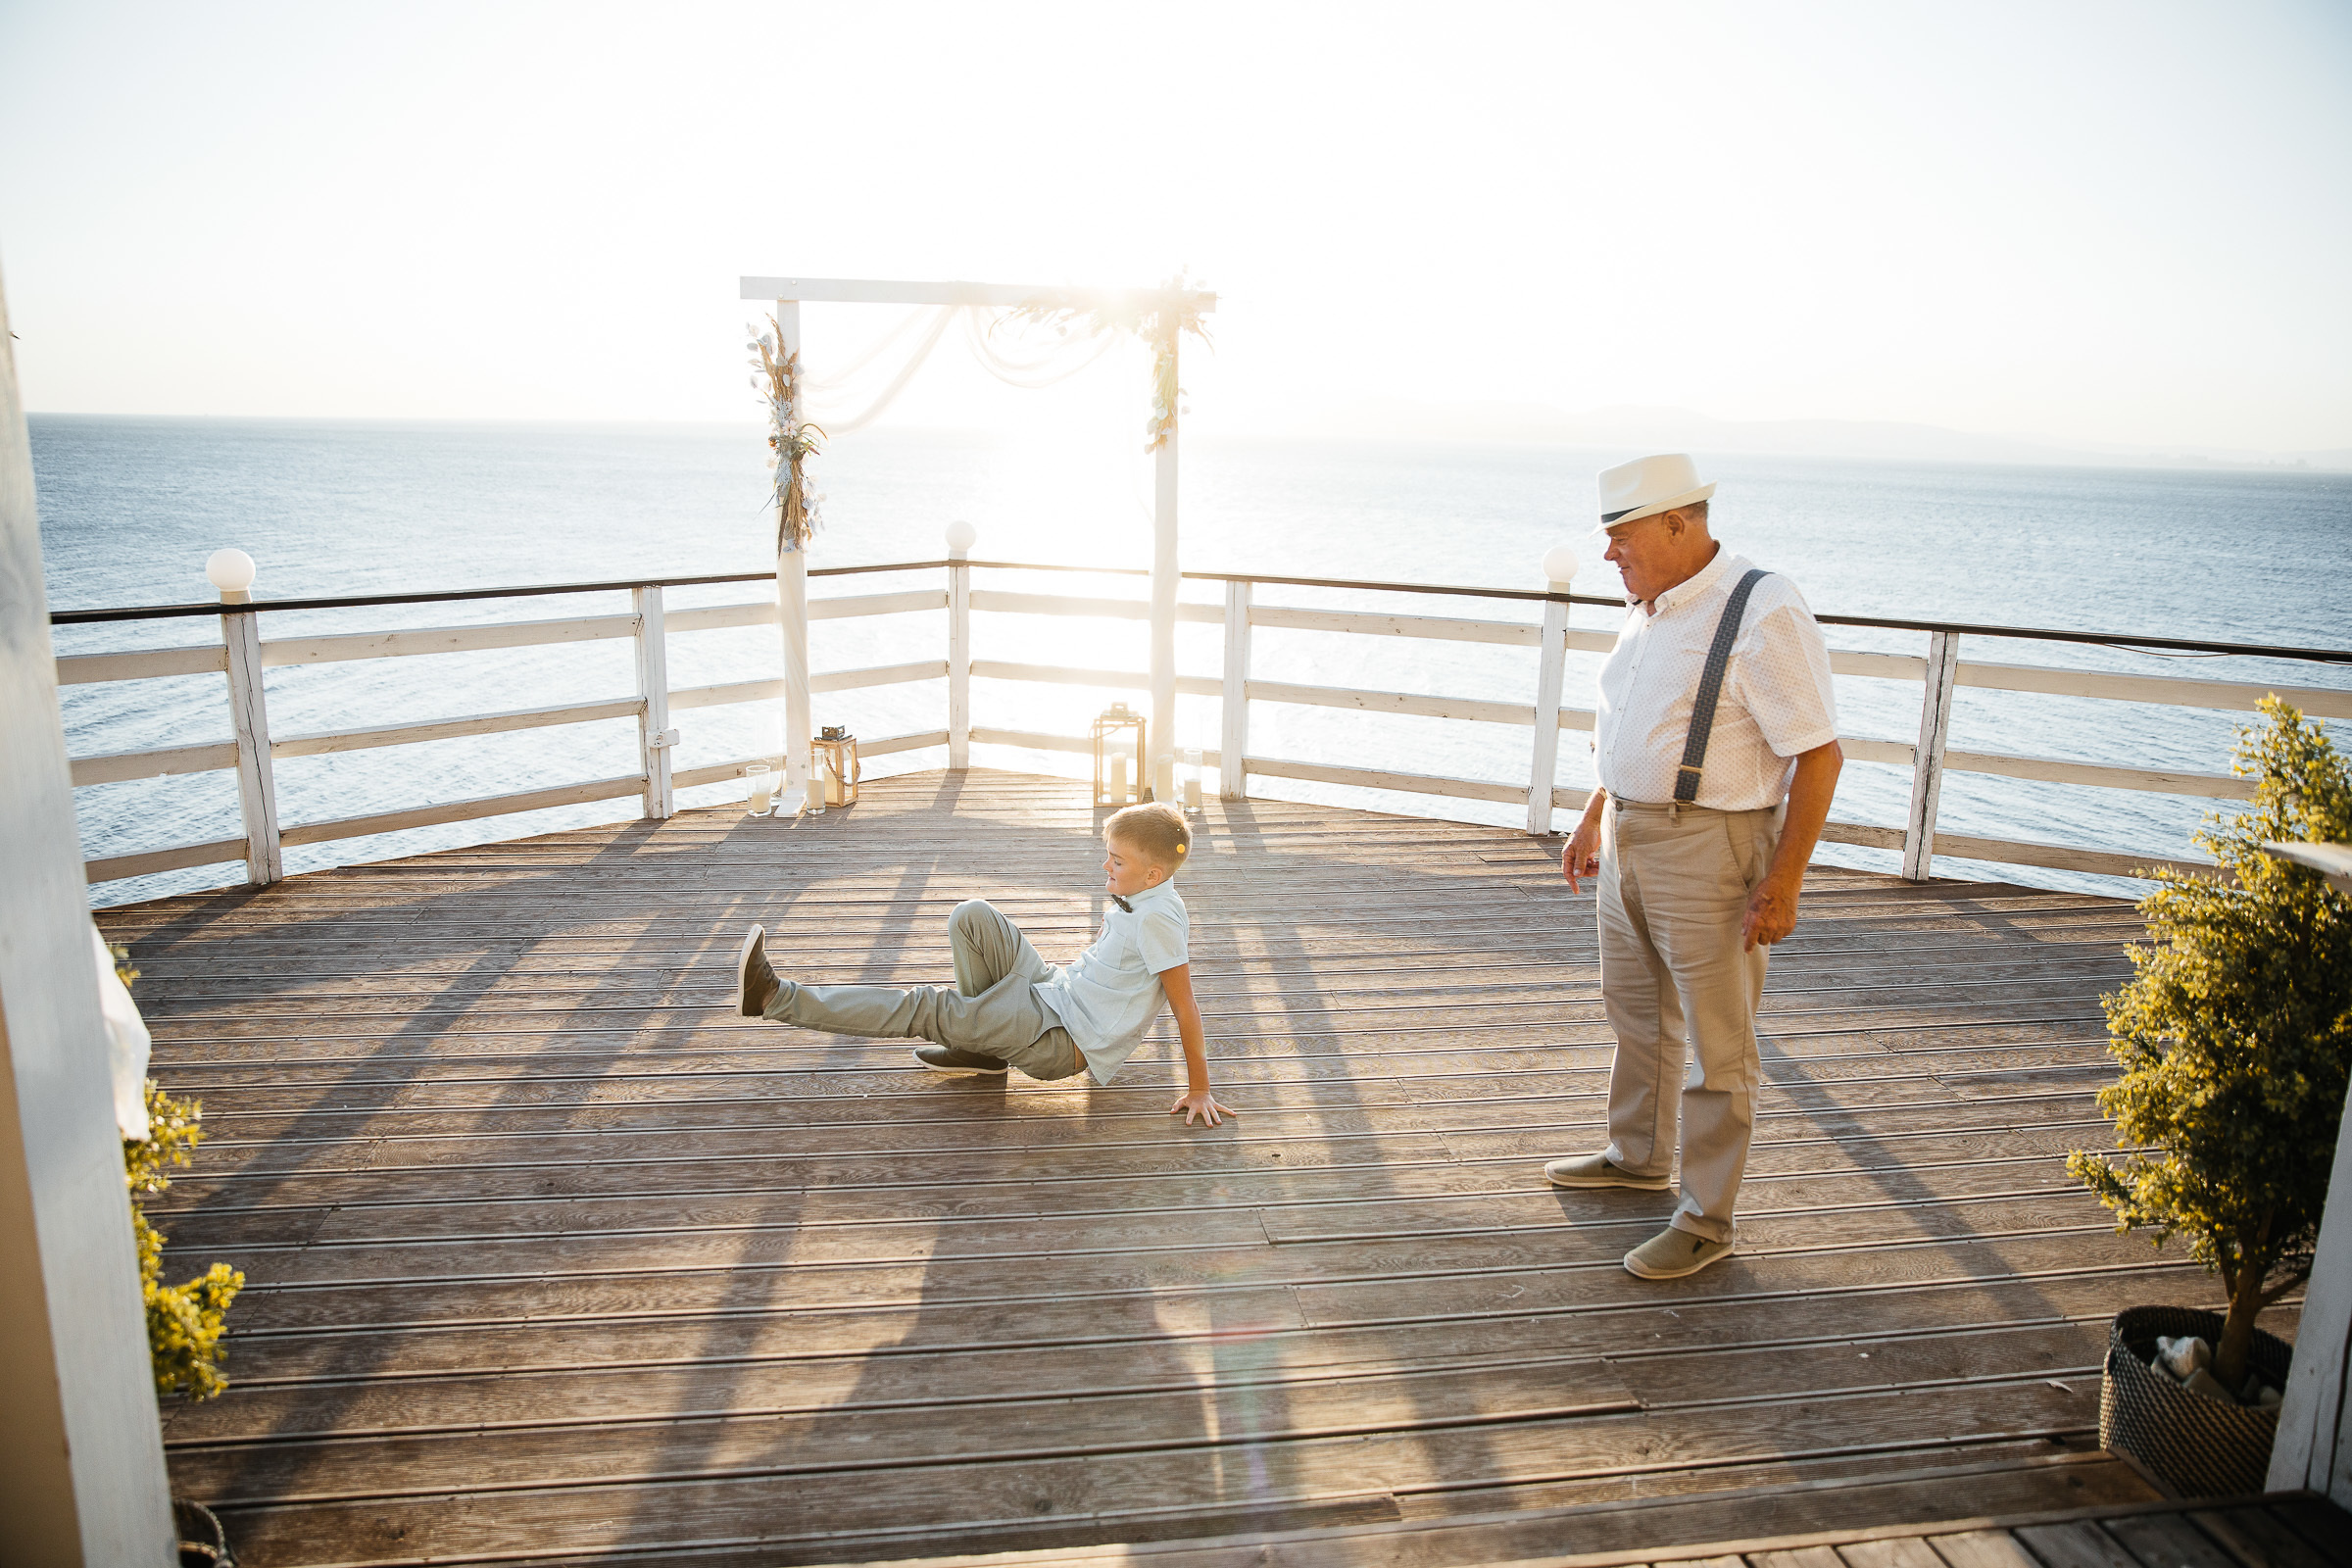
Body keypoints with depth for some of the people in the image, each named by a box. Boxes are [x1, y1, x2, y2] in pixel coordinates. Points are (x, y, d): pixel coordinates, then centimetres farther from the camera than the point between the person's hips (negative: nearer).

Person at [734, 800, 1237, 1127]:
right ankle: (981, 1044, 9)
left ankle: (772, 996, -16)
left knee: (926, 1010, -15)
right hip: (1054, 991, 9)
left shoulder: (1159, 917, -25)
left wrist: (1199, 1090, -18)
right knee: (973, 916, 0)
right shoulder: (1138, 897, 4)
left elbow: (1186, 1007, -22)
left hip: (1062, 1042, -9)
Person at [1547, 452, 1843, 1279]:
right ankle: (1637, 1155, 43)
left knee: (1715, 1046, 4)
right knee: (1636, 1015, 23)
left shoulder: (1761, 613, -19)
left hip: (1709, 849, -9)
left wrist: (1782, 883, -21)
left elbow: (1819, 755, -19)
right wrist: (1594, 817, 21)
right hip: (1629, 837, 9)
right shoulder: (1651, 608, 8)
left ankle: (1706, 1220, 18)